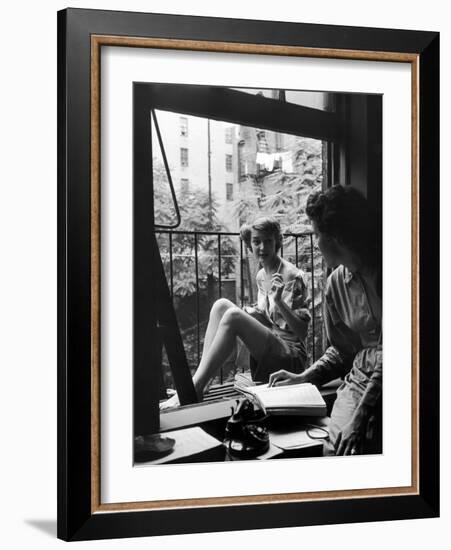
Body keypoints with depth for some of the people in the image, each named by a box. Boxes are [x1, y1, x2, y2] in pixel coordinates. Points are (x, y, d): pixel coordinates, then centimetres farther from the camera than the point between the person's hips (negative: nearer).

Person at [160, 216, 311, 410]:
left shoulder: (292, 276, -10)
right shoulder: (261, 276, 13)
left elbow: (302, 331, -13)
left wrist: (279, 301, -27)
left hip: (291, 356, -7)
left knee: (233, 315, -28)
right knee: (221, 304, -9)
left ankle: (194, 388, -29)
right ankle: (200, 380, -19)